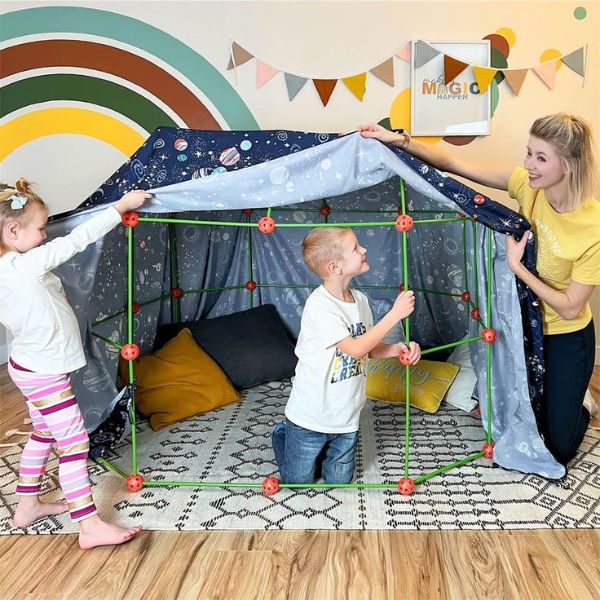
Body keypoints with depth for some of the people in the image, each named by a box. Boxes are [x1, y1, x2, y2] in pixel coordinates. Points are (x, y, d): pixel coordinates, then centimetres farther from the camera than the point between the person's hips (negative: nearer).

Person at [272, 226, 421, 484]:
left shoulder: (360, 299, -1)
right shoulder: (318, 305, -25)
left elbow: (370, 348, 8)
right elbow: (356, 348, -29)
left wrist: (397, 349, -12)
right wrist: (395, 313, -27)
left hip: (347, 418, 6)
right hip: (310, 419, -6)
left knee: (339, 482, 19)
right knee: (299, 482, 14)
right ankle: (282, 435, 39)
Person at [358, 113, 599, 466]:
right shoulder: (529, 184, -17)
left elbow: (570, 308, -22)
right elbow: (456, 165, -19)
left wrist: (517, 267, -27)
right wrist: (398, 140, -28)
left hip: (567, 336, -4)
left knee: (557, 448, 6)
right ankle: (546, 396, 46)